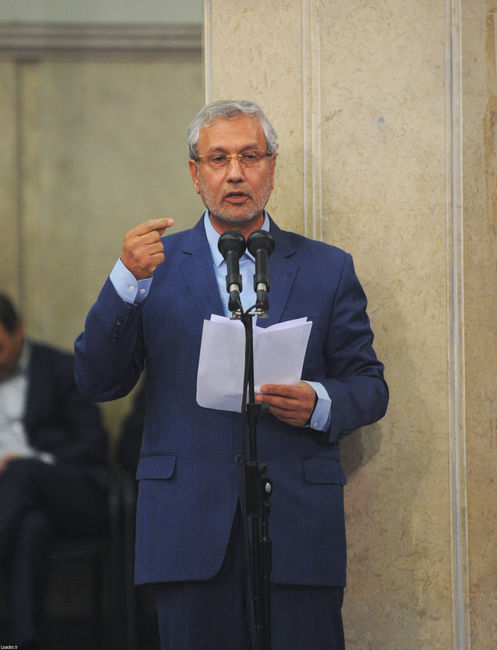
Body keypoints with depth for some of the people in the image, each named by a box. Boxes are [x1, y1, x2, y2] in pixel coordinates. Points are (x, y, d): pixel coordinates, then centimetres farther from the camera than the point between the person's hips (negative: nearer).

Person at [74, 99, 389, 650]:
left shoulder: (327, 269, 12)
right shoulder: (156, 264, 10)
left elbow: (369, 386, 12)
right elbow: (97, 382, 2)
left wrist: (320, 403, -11)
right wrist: (128, 280, -11)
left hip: (299, 526, 0)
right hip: (190, 531, 0)